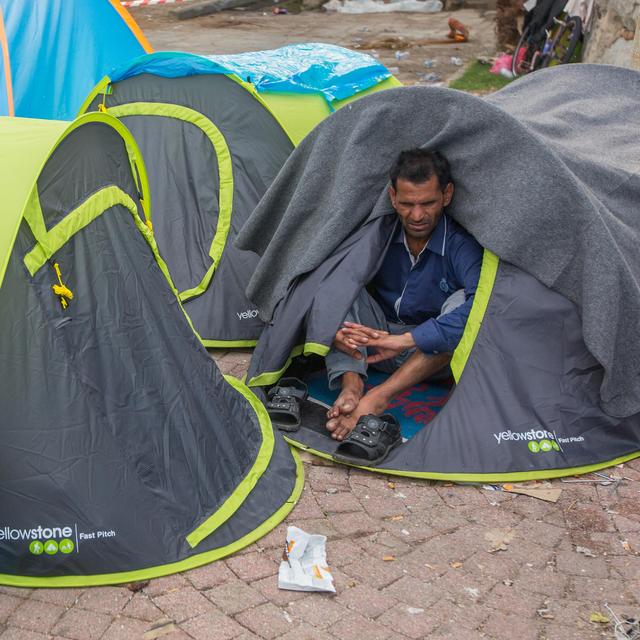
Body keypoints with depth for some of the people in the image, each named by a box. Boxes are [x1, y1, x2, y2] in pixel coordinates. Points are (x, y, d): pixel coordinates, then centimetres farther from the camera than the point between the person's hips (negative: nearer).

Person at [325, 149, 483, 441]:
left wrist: (404, 340, -46)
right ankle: (351, 387, -37)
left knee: (464, 300, -33)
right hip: (378, 336, 3)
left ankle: (377, 397, -41)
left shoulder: (462, 247, -22)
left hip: (433, 353, -3)